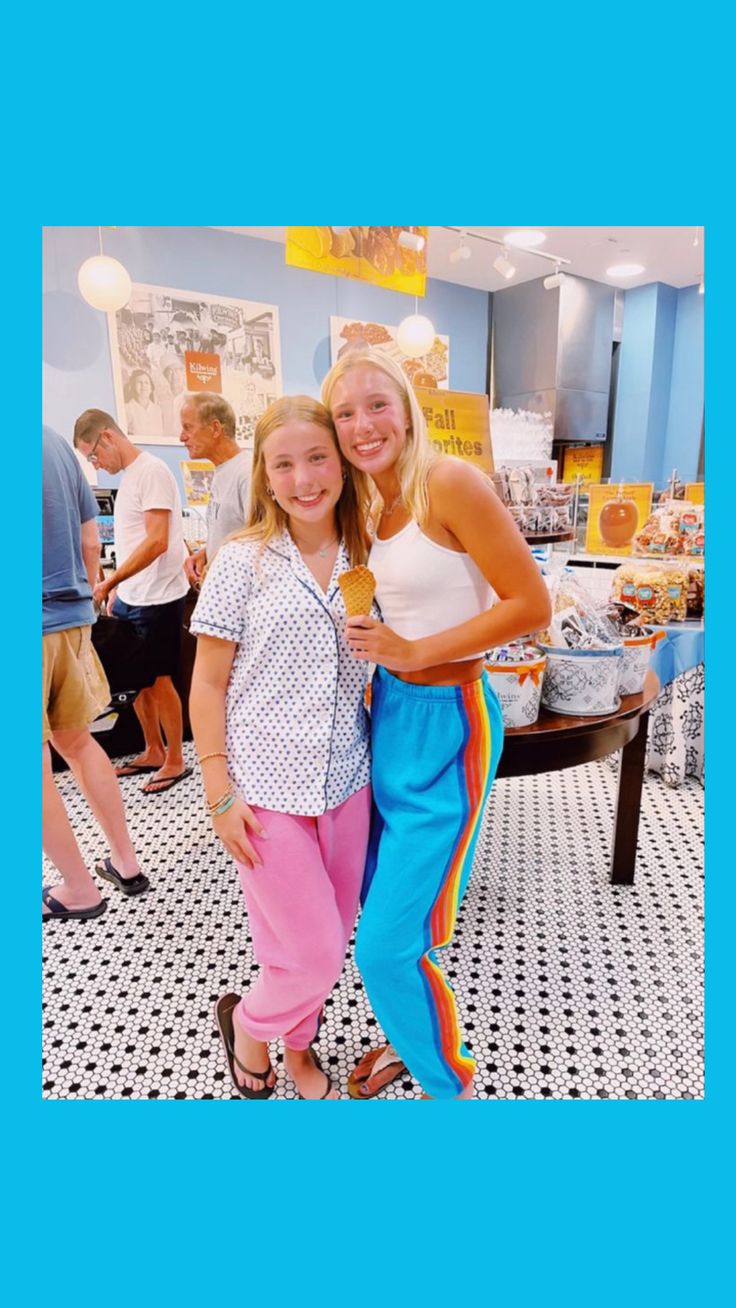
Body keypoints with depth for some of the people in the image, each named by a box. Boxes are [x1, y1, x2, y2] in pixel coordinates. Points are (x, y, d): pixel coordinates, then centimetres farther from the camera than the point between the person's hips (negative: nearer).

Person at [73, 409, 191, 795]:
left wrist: (108, 582, -17)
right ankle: (153, 751, 30)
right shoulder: (128, 475, 15)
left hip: (156, 599, -9)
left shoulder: (152, 471, -13)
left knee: (159, 681, 1)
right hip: (128, 597, 9)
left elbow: (157, 542, -20)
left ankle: (175, 761, 16)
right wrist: (116, 589, 15)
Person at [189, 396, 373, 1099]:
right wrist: (220, 794, -8)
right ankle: (248, 1021, 36)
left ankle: (298, 1046, 46)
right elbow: (208, 683, -5)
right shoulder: (243, 561, -7)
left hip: (347, 780, 4)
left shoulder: (363, 559, 3)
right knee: (313, 953, 2)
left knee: (327, 940, 17)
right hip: (268, 786, -4)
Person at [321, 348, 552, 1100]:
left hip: (445, 723, -8)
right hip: (389, 712, 8)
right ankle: (412, 1039, 49)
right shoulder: (370, 506, 8)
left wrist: (416, 650, -17)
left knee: (387, 943, 0)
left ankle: (453, 1082, 31)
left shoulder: (448, 483, -16)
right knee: (383, 906, 21)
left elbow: (530, 604, -16)